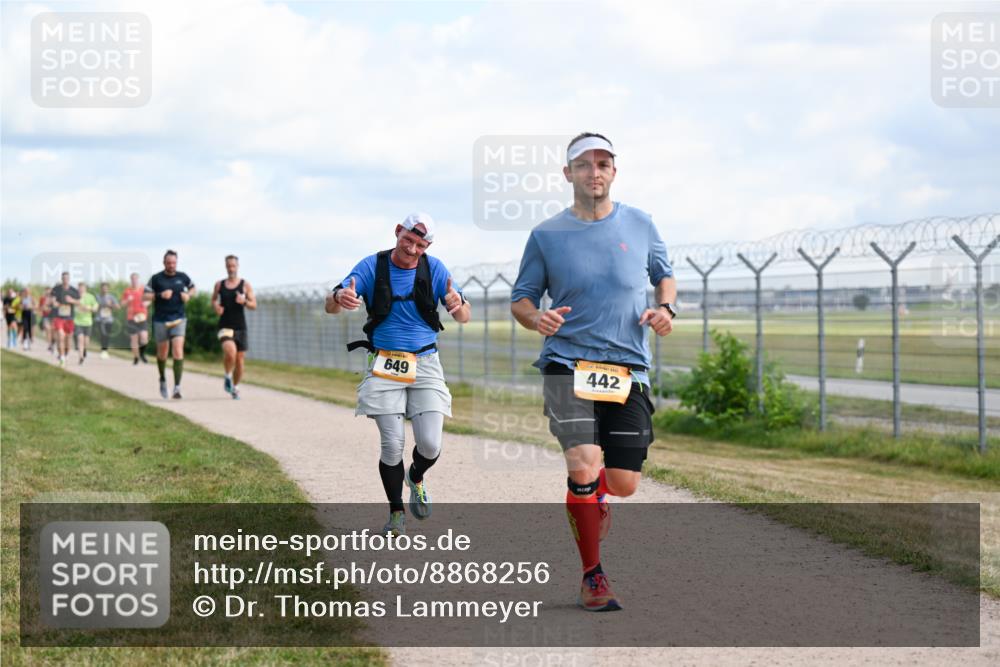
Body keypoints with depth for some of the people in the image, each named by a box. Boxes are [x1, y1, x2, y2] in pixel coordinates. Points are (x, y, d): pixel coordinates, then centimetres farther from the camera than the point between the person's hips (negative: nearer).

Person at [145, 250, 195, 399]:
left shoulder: (182, 277, 5)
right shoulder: (156, 279, -2)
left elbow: (192, 288, 23)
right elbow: (145, 296, -4)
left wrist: (188, 295, 1)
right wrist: (160, 295, -17)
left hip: (178, 319, 0)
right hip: (160, 320, 0)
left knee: (178, 352, -14)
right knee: (162, 353, 12)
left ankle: (177, 388, -16)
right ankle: (163, 379, 39)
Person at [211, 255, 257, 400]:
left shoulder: (245, 285, 3)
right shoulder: (219, 285, 6)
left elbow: (254, 305, 1)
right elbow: (214, 300, 21)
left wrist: (244, 302, -19)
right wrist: (216, 307, -2)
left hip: (240, 327, 1)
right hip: (225, 326, -1)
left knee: (239, 360, 5)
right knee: (230, 352, -27)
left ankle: (235, 387, 27)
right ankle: (227, 376, 1)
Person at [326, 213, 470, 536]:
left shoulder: (434, 268, 0)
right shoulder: (372, 266, -2)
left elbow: (464, 317, -4)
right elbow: (330, 306, -7)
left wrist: (458, 304, -30)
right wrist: (340, 297, -33)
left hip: (424, 364, 1)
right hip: (384, 365, -1)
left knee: (430, 445, -9)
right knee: (392, 446, -9)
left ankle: (416, 477, 27)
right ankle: (396, 512, 13)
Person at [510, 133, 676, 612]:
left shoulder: (640, 226, 8)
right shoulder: (546, 236, 3)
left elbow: (664, 276, 22)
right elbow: (520, 299, 9)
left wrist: (665, 308, 1)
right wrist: (537, 317, -14)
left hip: (628, 370, 2)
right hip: (568, 366, -2)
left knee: (624, 484, -1)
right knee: (584, 466, -20)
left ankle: (593, 496, 39)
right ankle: (592, 575, -1)